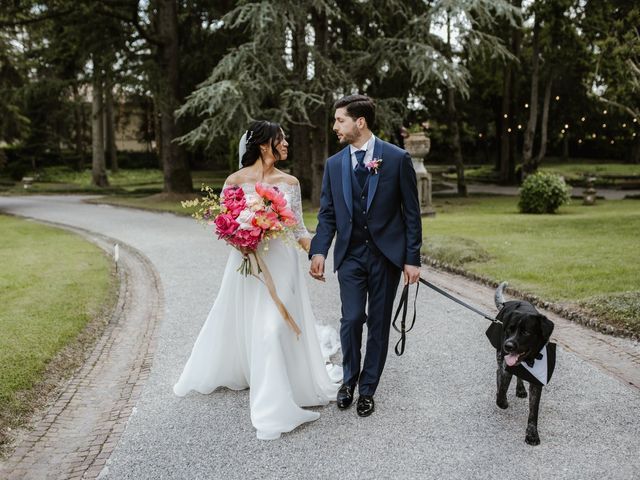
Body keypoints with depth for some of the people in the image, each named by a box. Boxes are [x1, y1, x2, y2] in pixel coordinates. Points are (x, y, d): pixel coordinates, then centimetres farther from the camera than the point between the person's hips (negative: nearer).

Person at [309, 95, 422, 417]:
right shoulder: (334, 164, 5)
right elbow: (327, 213, 5)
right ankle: (349, 379, 20)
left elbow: (411, 212, -3)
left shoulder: (397, 158, -5)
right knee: (351, 319, -6)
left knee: (378, 323, 7)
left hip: (386, 254, -1)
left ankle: (367, 389, 23)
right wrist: (319, 251, -10)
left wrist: (412, 258, -6)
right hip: (350, 255, 2)